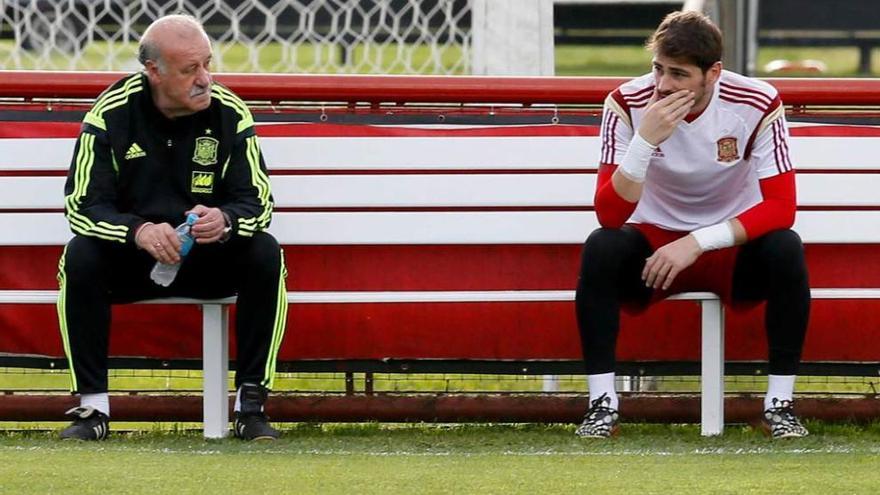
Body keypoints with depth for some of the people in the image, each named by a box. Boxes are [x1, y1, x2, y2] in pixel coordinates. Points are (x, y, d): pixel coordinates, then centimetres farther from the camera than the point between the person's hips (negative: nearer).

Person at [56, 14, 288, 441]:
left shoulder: (230, 113, -8)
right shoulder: (111, 114, -11)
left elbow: (258, 202, -8)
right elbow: (82, 206, -15)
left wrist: (224, 221, -33)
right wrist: (139, 231, -35)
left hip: (210, 258, 1)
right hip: (129, 260, -1)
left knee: (265, 254, -28)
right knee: (80, 257, -31)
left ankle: (251, 405, -21)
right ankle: (92, 407, -23)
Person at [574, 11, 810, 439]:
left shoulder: (758, 106, -17)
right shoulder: (627, 104, -17)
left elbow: (781, 207, -20)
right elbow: (609, 215, -22)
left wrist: (697, 243, -29)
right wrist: (645, 139, -36)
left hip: (733, 249, 0)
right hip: (653, 248, 0)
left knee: (786, 249, -31)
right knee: (600, 248, -30)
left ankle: (780, 403, -20)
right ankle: (602, 403, -25)